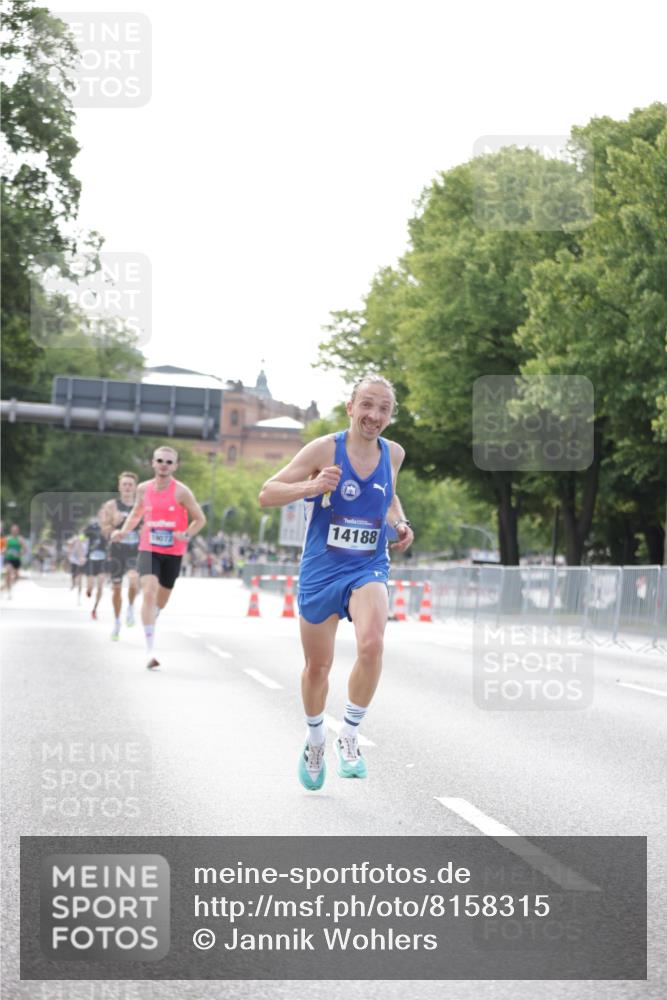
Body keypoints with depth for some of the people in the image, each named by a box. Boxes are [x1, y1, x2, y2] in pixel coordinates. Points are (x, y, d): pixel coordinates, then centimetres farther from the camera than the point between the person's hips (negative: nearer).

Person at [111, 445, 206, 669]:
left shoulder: (181, 492, -9)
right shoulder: (143, 488, 1)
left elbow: (200, 519, -1)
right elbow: (137, 512, 19)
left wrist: (186, 535, -18)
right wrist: (124, 531, 2)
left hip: (173, 552, 0)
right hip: (148, 550, 0)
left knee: (162, 598, 15)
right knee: (149, 593, -19)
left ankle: (151, 621, 51)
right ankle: (150, 650, -22)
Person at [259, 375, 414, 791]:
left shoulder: (393, 454, 1)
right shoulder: (324, 449, -12)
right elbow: (267, 494, -11)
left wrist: (400, 523, 4)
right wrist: (310, 487, -28)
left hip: (368, 569, 1)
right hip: (321, 570, -1)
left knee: (372, 644, -27)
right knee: (317, 667, 10)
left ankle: (350, 737, -9)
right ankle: (315, 741, 38)